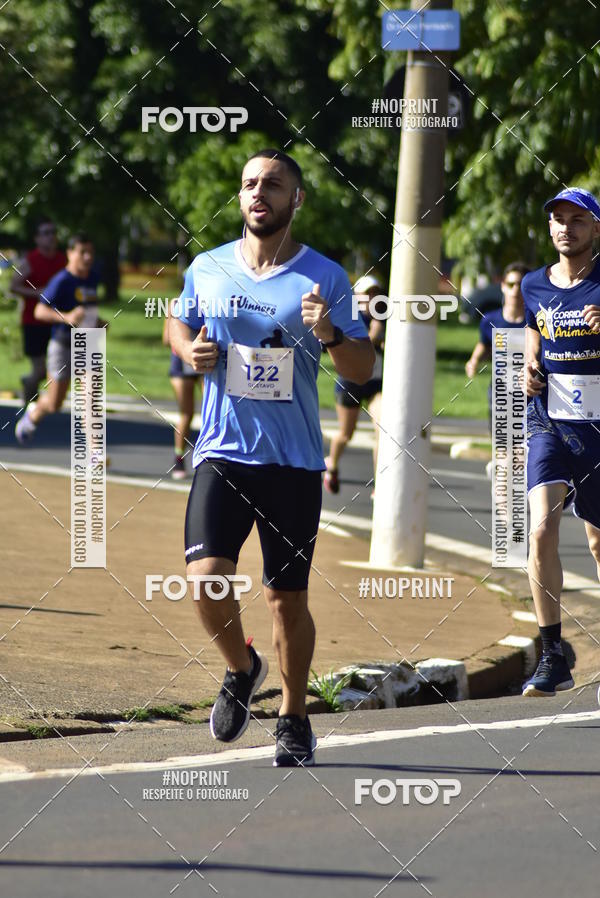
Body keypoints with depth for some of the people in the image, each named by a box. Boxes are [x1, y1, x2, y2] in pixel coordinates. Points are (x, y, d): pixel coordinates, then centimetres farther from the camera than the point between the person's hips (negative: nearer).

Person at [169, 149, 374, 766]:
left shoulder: (325, 278, -1)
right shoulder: (207, 269, 5)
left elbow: (363, 372, 2)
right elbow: (179, 322, 24)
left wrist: (332, 335, -19)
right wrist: (190, 350, 2)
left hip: (294, 461, -1)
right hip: (222, 453, 1)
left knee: (287, 598, 4)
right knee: (206, 576, -17)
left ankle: (294, 719, 23)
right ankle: (240, 669, 13)